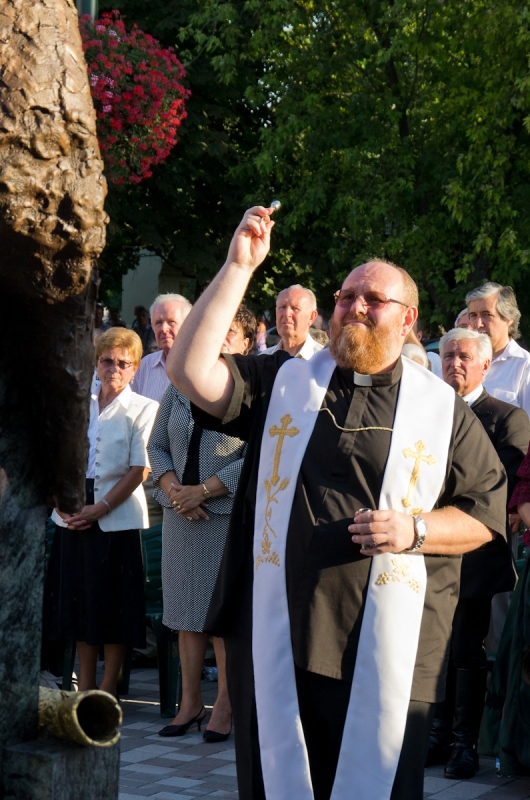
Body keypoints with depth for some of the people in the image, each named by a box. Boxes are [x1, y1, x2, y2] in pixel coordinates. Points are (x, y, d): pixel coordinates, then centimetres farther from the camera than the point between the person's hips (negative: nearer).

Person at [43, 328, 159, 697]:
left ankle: (107, 691, 8)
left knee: (115, 607, 0)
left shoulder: (143, 409, -3)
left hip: (117, 516, -5)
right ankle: (84, 689, 17)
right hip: (73, 515, 5)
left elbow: (138, 470, -9)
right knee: (79, 600, 8)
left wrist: (100, 508, -15)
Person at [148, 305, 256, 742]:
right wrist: (173, 488, -6)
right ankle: (190, 701, 14)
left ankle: (225, 703, 6)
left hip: (230, 514, -5)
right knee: (186, 608, 7)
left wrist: (204, 490, -15)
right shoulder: (180, 387, 11)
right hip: (180, 512, 5)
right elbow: (157, 446, 11)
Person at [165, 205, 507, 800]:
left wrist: (414, 529, -9)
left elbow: (485, 513, 10)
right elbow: (191, 371, -2)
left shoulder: (443, 410, 9)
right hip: (274, 637, 1)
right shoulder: (282, 382, 12)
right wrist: (238, 266, -5)